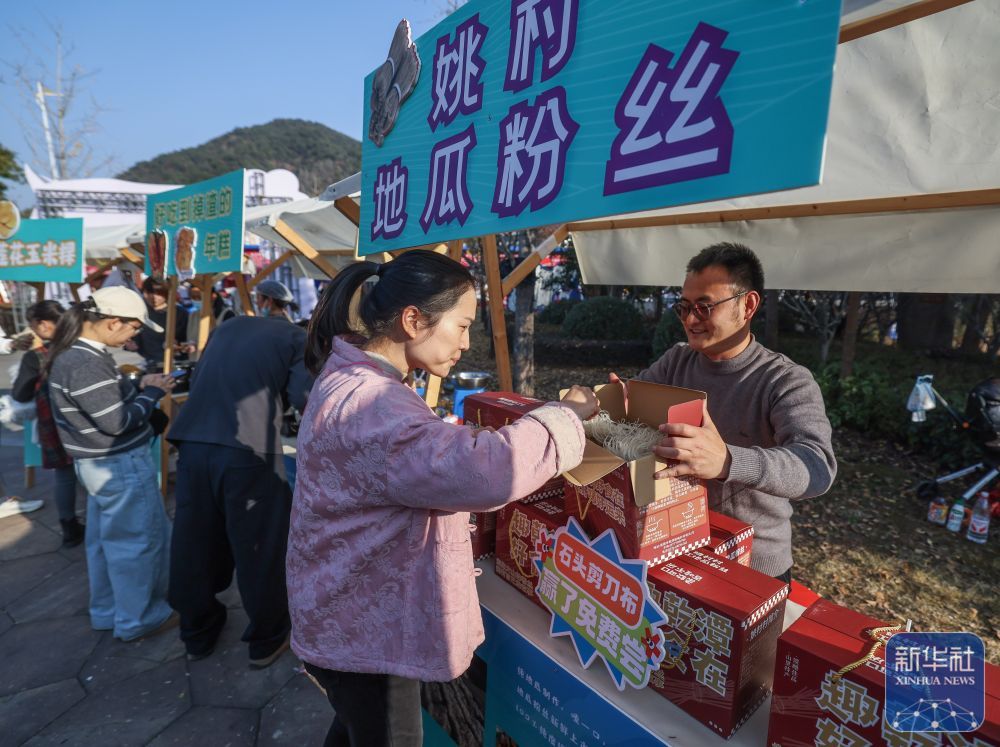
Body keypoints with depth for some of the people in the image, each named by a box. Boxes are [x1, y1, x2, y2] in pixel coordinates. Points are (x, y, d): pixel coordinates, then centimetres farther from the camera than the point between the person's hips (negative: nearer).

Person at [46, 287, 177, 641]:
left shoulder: (74, 353, 6)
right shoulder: (87, 364, -26)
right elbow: (117, 422, -24)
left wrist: (139, 387, 4)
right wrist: (153, 392, -13)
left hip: (101, 463, 10)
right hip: (121, 465, -10)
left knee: (105, 539, 21)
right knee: (137, 541, 6)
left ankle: (108, 610, 38)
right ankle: (138, 618, 22)